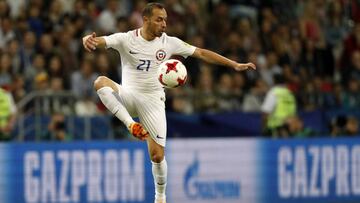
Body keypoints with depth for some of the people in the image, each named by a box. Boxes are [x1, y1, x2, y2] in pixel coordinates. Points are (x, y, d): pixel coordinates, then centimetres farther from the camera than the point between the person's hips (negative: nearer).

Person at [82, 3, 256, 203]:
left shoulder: (170, 43, -2)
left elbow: (201, 53, 3)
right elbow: (100, 41, -23)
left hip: (153, 101, 1)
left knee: (158, 156, -4)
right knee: (101, 81, -31)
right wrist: (89, 40, -49)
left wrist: (234, 65, 0)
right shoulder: (125, 39, -9)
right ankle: (131, 124, -30)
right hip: (128, 96, -1)